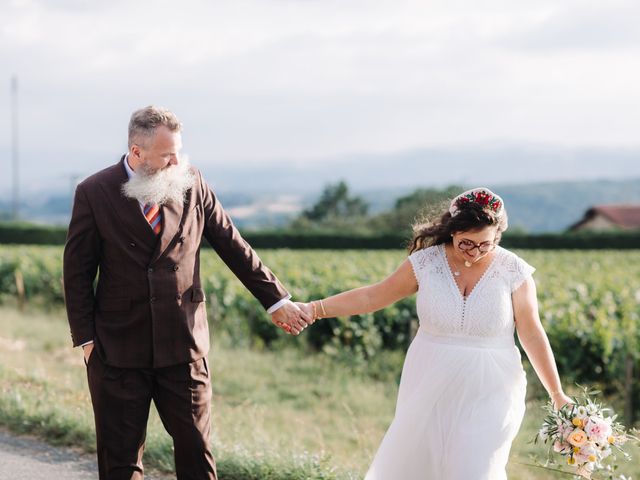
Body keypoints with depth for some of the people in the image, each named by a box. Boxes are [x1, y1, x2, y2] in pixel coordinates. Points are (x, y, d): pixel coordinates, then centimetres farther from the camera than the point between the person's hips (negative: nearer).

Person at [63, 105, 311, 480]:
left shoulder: (191, 183, 0)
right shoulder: (94, 193, -6)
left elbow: (234, 247, 6)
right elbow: (77, 273, -1)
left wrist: (276, 299, 6)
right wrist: (86, 339, -4)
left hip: (183, 346, 2)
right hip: (118, 348, -1)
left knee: (196, 449, 6)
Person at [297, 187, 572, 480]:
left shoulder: (513, 271, -8)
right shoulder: (426, 262, -4)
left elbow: (532, 335, -2)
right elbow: (373, 297, 2)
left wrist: (557, 394, 0)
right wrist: (315, 309, -4)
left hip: (487, 393, -2)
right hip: (431, 389, 2)